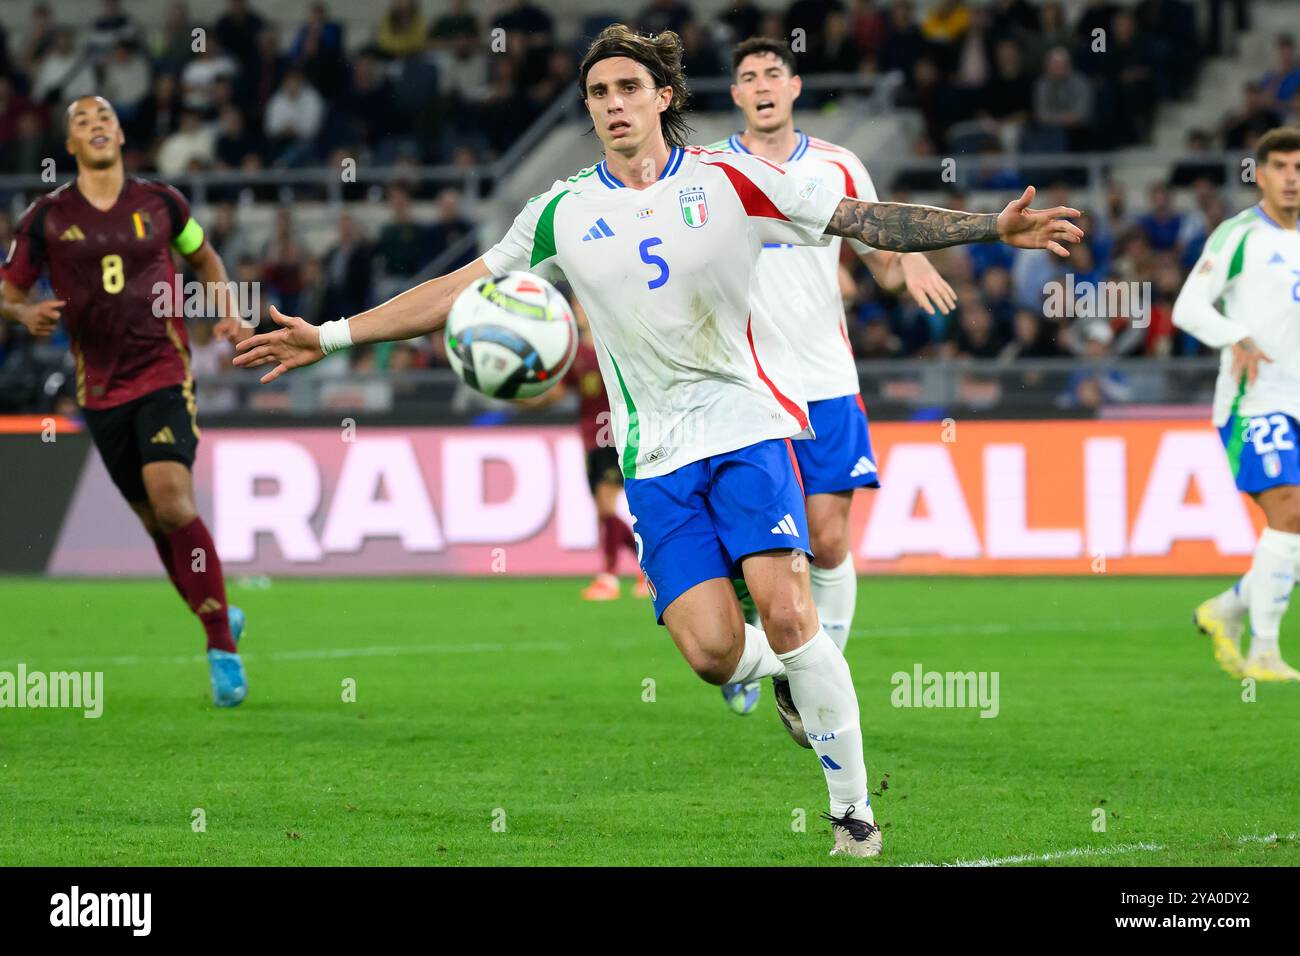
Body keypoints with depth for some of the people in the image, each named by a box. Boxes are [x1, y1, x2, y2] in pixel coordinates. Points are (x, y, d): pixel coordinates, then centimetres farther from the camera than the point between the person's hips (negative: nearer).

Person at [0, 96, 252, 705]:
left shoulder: (161, 204, 4)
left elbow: (203, 259, 23)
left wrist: (228, 311, 6)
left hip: (165, 375, -2)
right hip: (101, 391, 2)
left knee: (172, 503, -20)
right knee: (155, 521, 5)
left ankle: (221, 646, -13)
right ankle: (219, 619, 27)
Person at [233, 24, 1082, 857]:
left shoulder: (727, 180, 2)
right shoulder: (565, 212, 8)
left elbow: (867, 220, 0)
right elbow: (461, 289, 13)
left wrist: (994, 227, -9)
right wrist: (329, 336, 10)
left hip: (748, 423, -2)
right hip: (656, 454, 2)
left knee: (788, 615, -20)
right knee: (712, 652, -14)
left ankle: (854, 808, -6)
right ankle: (788, 669, 24)